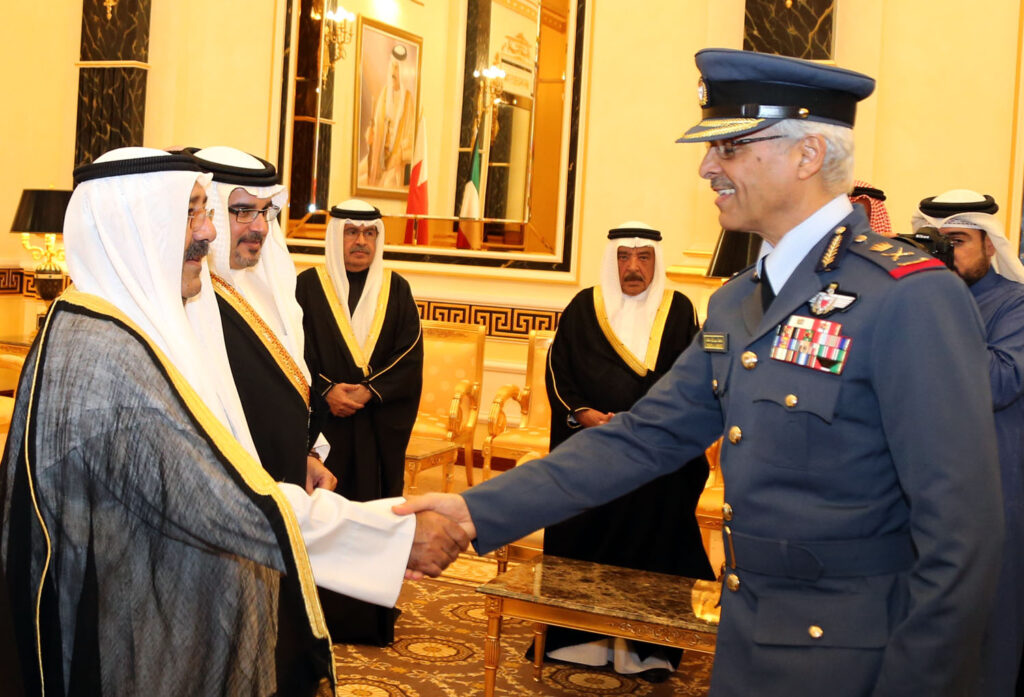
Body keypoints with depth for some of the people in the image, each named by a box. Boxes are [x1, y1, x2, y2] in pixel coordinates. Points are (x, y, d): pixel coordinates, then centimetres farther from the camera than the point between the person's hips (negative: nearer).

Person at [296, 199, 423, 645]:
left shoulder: (396, 290, 8)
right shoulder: (308, 286, 3)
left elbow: (410, 358, 1)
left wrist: (369, 391, -13)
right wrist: (327, 391, -18)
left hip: (379, 428, 2)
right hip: (322, 422, -2)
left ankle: (372, 619, 12)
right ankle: (320, 617, 9)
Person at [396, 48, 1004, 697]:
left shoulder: (913, 298, -19)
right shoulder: (736, 303, 7)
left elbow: (961, 527, -20)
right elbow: (644, 439, 4)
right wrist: (481, 510, -4)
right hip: (746, 644, 7)